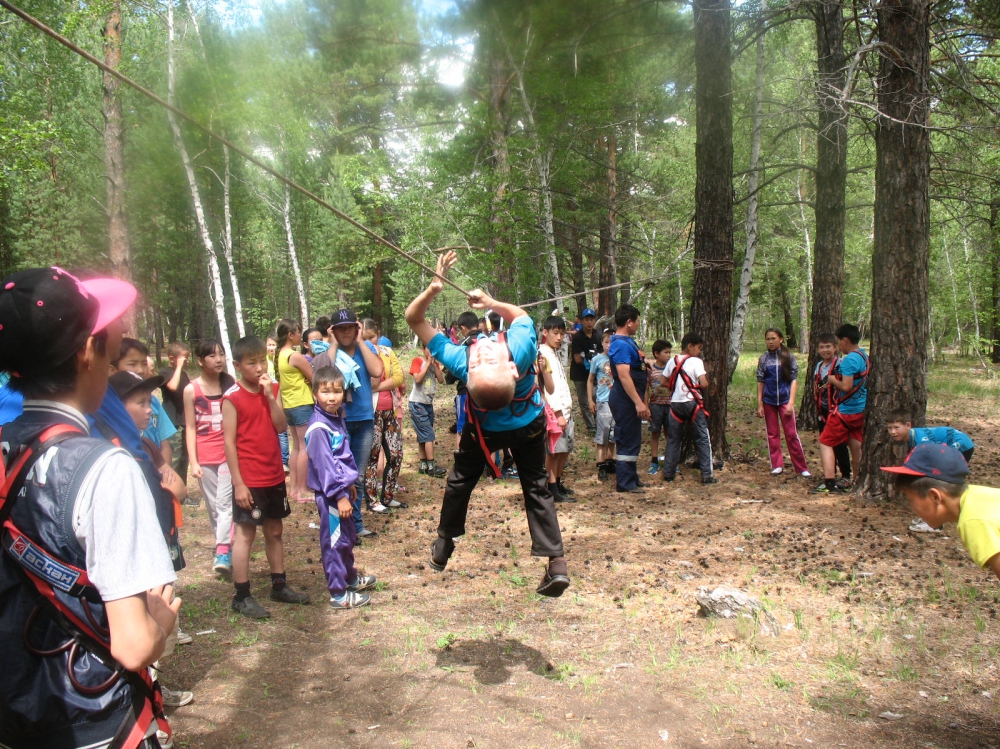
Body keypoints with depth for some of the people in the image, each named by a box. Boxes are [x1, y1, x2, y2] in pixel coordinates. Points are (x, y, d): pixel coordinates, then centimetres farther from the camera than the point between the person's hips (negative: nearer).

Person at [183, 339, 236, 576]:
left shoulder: (230, 383, 1)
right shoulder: (191, 390, -2)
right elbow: (190, 428, 0)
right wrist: (193, 462, -5)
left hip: (229, 453, -1)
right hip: (205, 456, 1)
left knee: (224, 503, -10)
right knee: (213, 506, 10)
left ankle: (223, 553, -11)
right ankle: (224, 546, 23)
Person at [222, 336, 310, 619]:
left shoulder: (273, 389, 5)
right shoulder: (232, 397, -11)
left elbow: (281, 427, -4)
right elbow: (229, 441, -12)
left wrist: (270, 396, -15)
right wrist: (238, 483, -14)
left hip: (275, 476, 6)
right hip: (249, 480, -6)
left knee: (275, 531, 16)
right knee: (245, 534, 3)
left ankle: (279, 585, 28)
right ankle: (241, 596, 12)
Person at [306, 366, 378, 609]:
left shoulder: (337, 418, 8)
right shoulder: (318, 428, -22)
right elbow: (324, 465, -23)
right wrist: (340, 495, -21)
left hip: (340, 487, 9)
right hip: (329, 494, -9)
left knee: (348, 537, 23)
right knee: (335, 542, 2)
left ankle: (350, 577, 40)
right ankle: (339, 594, 13)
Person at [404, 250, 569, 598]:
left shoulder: (462, 363, -39)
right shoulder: (521, 351, -40)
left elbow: (414, 318, -30)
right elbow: (519, 313, -13)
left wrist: (433, 287, -42)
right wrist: (490, 302, -14)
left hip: (483, 429, 0)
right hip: (529, 425, 0)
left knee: (459, 482, 20)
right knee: (536, 487, 8)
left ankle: (443, 547, 33)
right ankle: (557, 563, -1)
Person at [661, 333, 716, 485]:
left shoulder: (672, 362, 6)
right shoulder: (696, 361, -8)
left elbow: (665, 383, 8)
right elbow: (703, 384, -16)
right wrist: (706, 378, 5)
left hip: (676, 403, 4)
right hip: (693, 403, -4)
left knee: (673, 438, 12)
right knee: (703, 438, 3)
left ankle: (668, 472, 13)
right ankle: (706, 475, 1)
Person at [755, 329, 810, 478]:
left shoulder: (788, 357, -2)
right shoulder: (763, 358, 3)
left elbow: (794, 379, -3)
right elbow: (760, 382, 4)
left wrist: (791, 402, -10)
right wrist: (759, 404, 1)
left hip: (785, 400, -2)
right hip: (768, 401, 2)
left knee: (791, 434, -2)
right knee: (772, 434, 8)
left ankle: (801, 467, 5)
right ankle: (777, 465, 17)